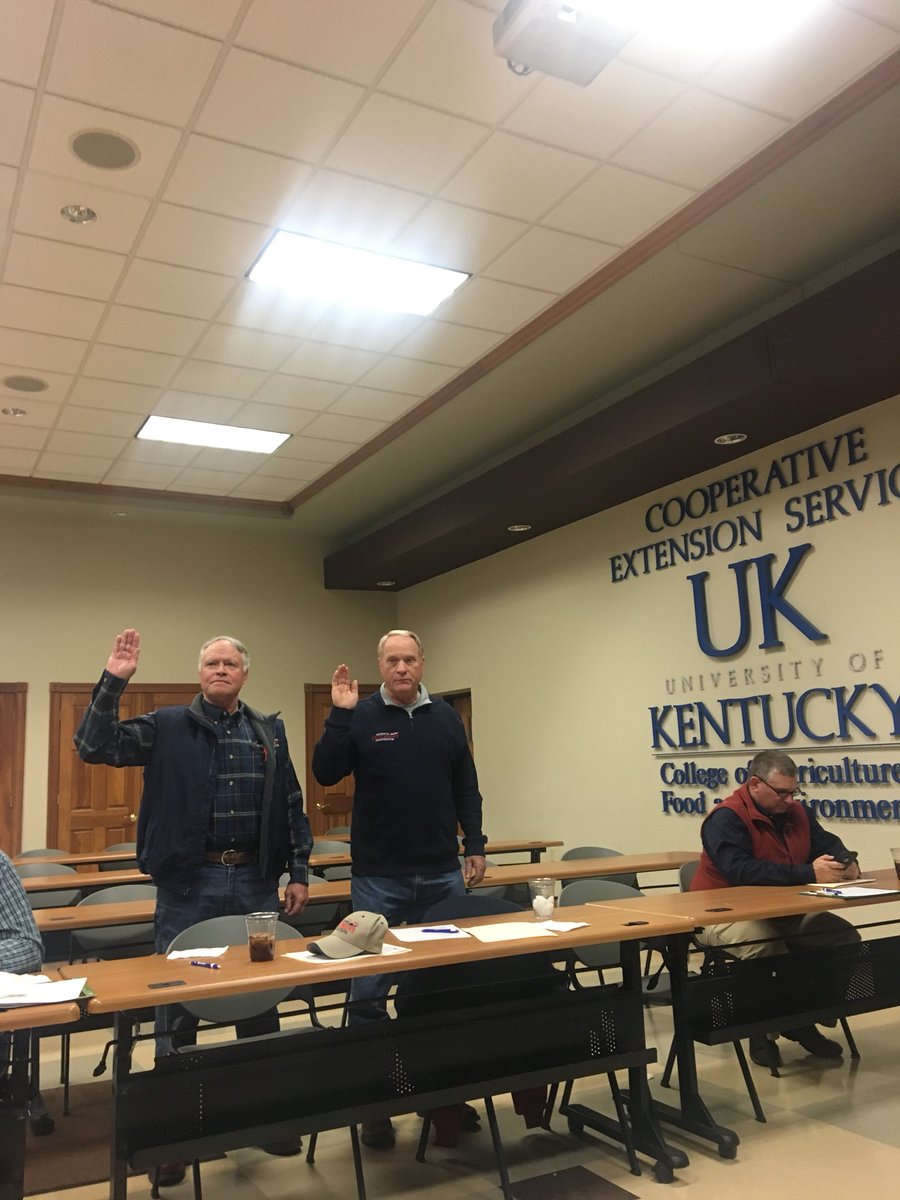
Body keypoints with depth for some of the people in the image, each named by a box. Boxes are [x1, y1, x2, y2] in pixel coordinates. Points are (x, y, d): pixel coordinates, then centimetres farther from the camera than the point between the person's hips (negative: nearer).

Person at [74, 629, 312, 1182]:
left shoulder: (270, 731, 8)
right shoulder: (168, 726, -1)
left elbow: (292, 804, 10)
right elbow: (95, 746, -11)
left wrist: (299, 871, 6)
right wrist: (113, 683, -22)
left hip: (256, 881, 3)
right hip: (189, 883, -3)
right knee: (179, 1001, 7)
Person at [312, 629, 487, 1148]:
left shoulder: (446, 717, 7)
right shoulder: (360, 716, -3)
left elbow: (466, 790, 11)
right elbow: (326, 773, -14)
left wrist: (476, 847, 6)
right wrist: (340, 715, -20)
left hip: (442, 875, 3)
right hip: (378, 877, -3)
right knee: (369, 992, 3)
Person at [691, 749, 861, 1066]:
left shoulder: (797, 812, 7)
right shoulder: (726, 819, -19)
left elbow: (827, 842, 16)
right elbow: (741, 871, -32)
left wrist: (845, 861, -11)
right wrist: (809, 873, -36)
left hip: (782, 912, 8)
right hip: (725, 916, -8)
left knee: (845, 937, -10)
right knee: (767, 946, -37)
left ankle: (802, 1021, 6)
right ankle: (763, 1033, -11)